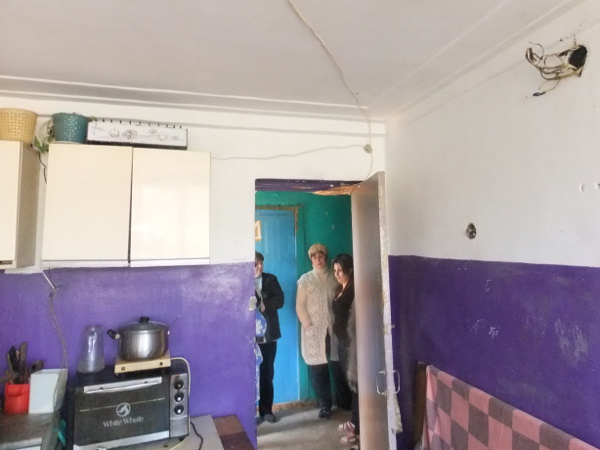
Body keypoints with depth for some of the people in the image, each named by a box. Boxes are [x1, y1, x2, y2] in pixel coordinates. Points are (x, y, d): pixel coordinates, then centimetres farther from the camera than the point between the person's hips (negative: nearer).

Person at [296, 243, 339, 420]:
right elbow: (300, 305, 0)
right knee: (317, 369, 2)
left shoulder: (335, 278, 6)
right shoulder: (305, 279, 2)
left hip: (334, 329, 1)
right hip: (313, 330, 0)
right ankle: (324, 405, 16)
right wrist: (307, 325, -7)